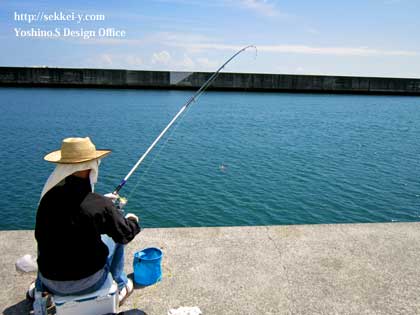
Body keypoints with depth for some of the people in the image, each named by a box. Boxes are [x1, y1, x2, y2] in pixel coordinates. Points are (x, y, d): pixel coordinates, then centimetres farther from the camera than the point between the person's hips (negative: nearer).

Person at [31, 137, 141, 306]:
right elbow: (126, 234, -9)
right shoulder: (101, 206, -24)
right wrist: (132, 220, 16)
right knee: (116, 237, 20)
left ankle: (40, 287, 42)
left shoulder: (48, 197, -13)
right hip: (87, 283, -3)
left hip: (50, 284, 4)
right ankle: (122, 286, 35)